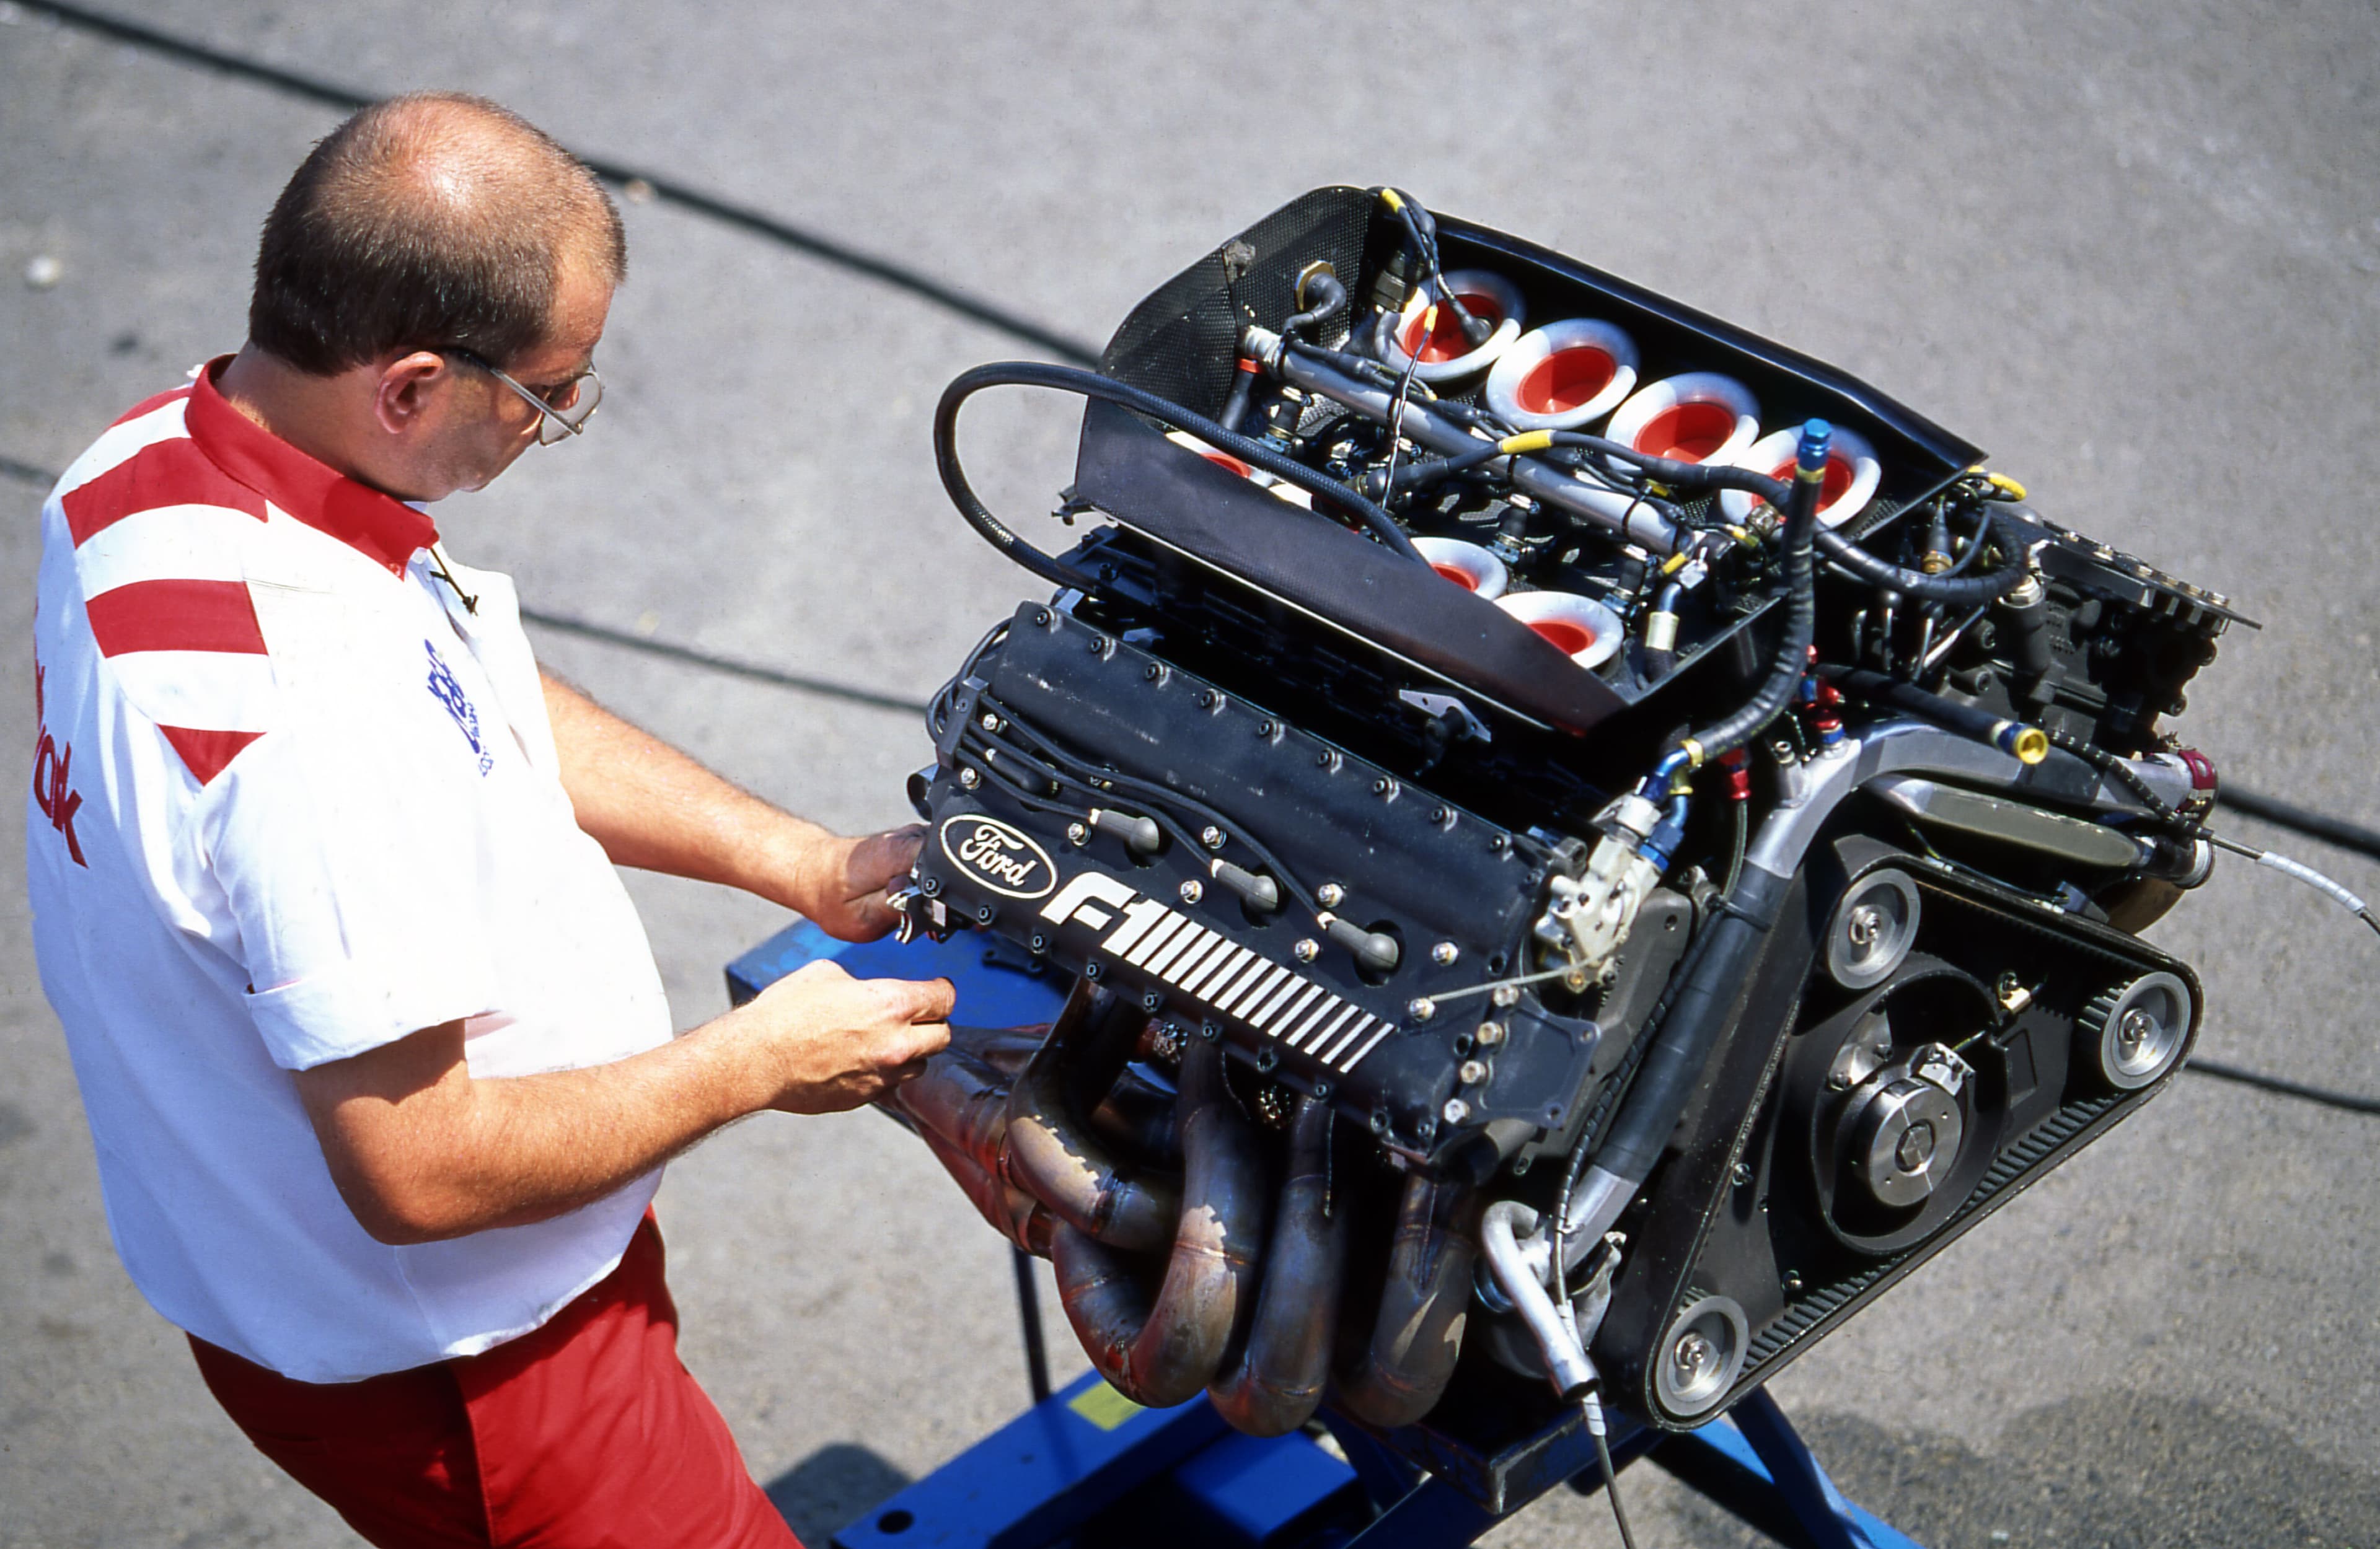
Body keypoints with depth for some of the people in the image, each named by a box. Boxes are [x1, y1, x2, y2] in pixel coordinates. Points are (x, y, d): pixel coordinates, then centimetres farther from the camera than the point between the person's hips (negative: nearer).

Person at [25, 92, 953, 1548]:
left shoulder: (155, 458, -6)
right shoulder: (314, 715, -38)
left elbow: (498, 710, 7)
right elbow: (421, 1170, -32)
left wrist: (806, 862, 0)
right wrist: (757, 1062, -19)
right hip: (440, 1369, -9)